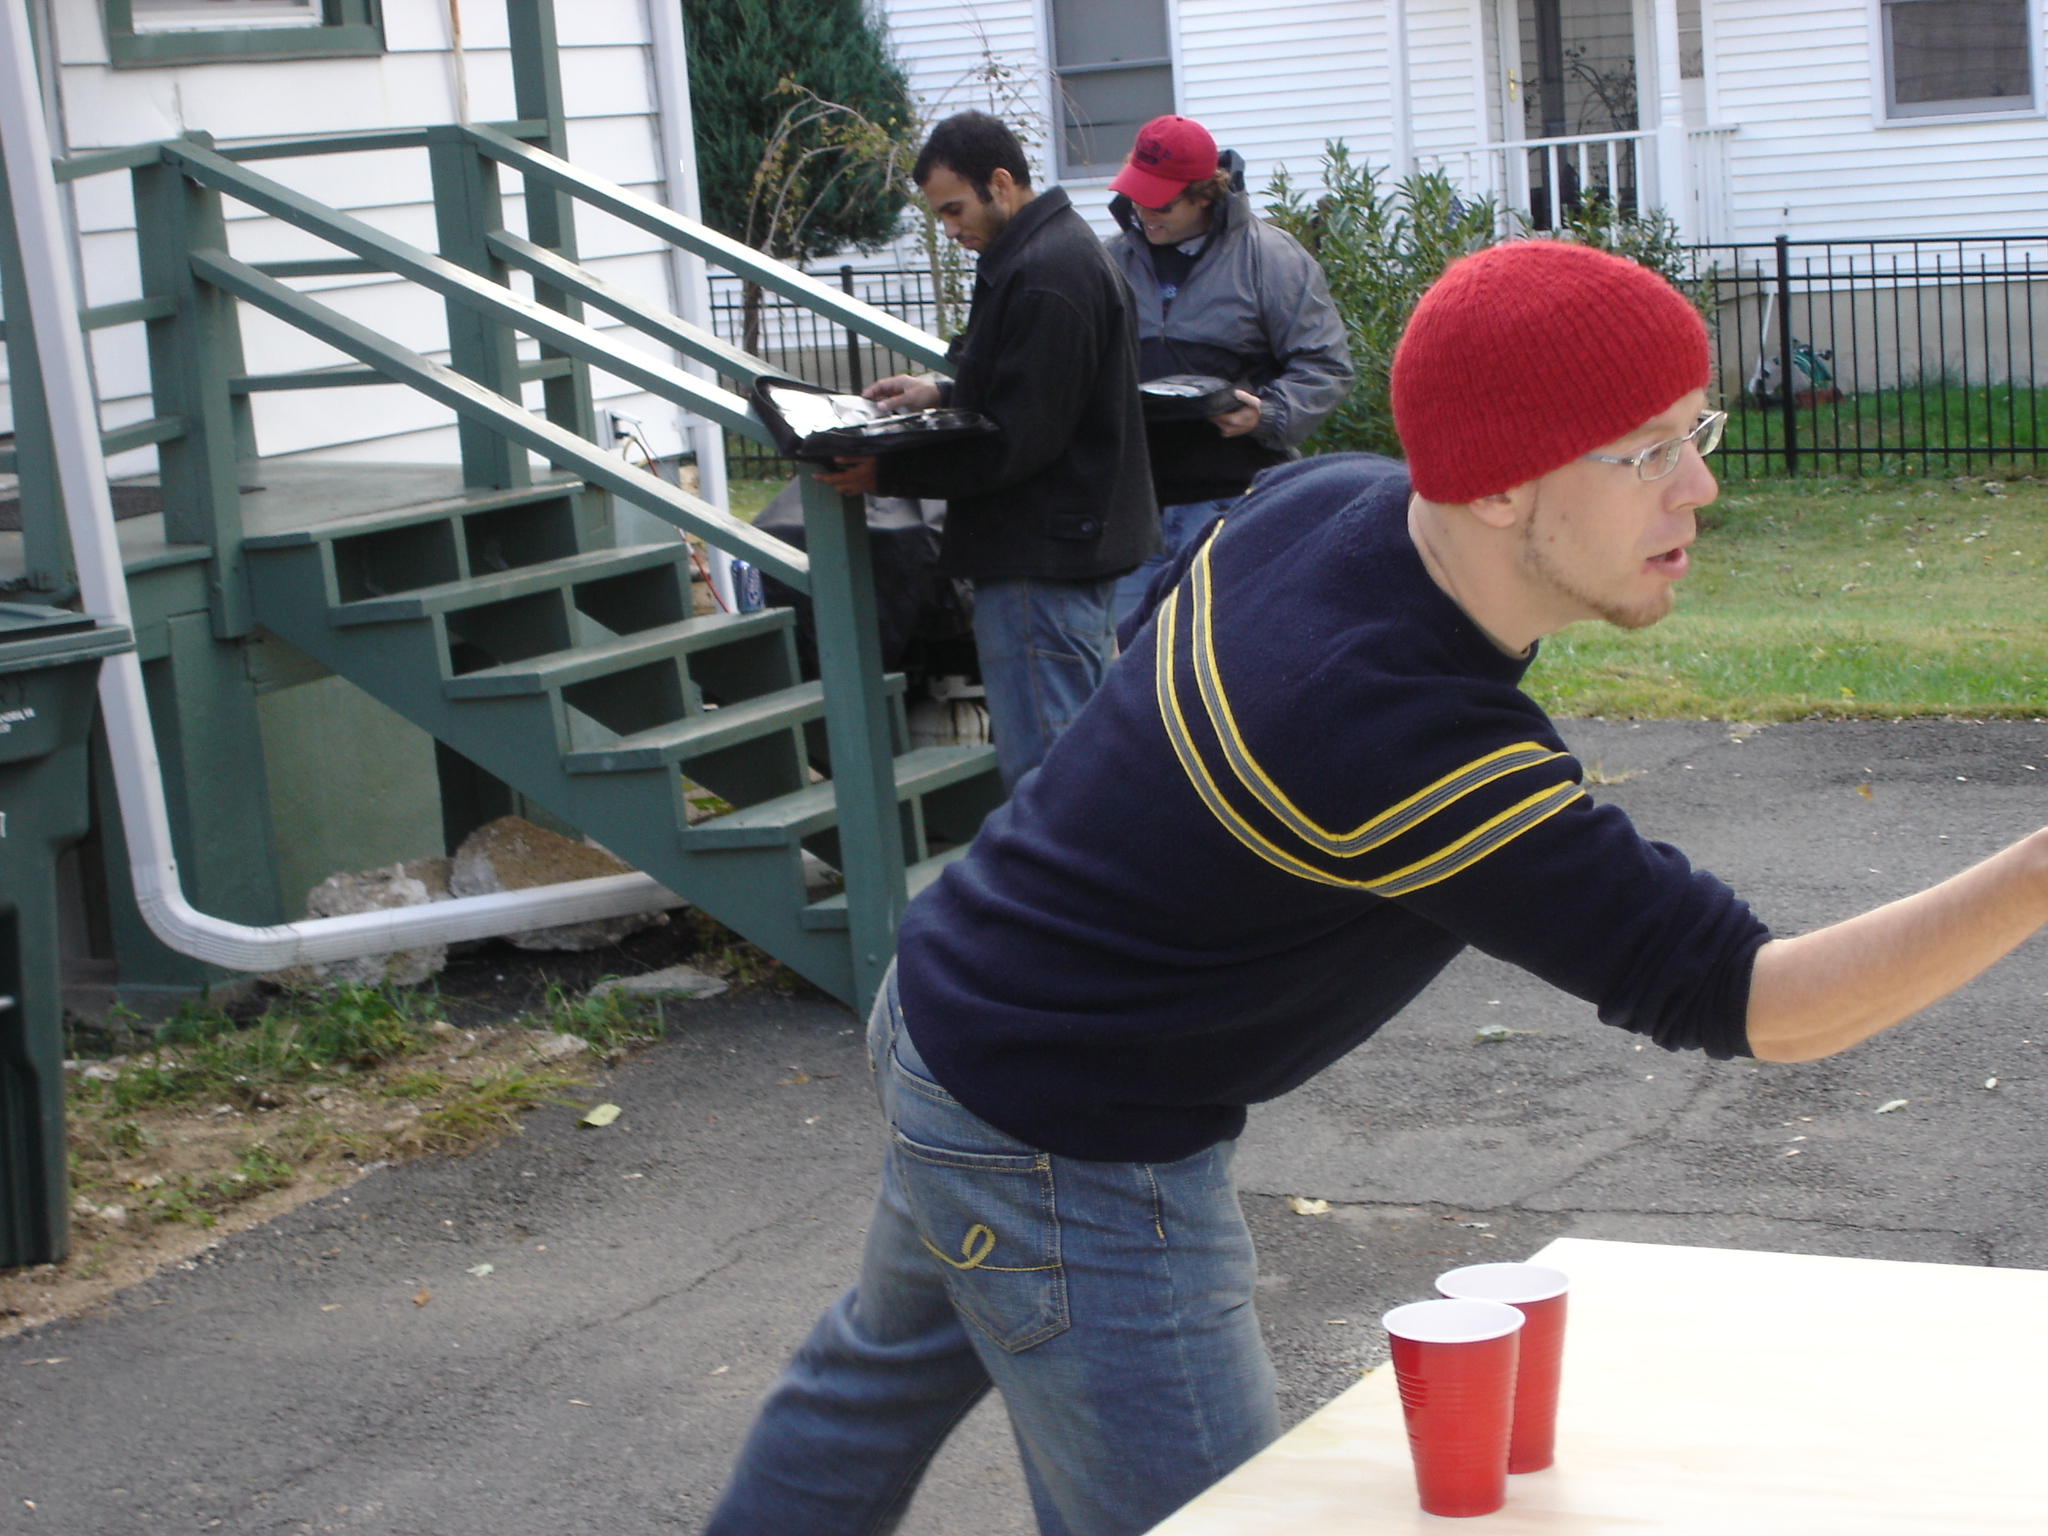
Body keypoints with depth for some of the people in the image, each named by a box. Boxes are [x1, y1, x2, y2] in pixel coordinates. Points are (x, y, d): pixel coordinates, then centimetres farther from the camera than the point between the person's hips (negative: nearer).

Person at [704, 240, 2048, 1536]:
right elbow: (1732, 996, -36)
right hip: (1063, 1151, -10)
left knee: (894, 1362, 32)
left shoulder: (1331, 494, -12)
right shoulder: (1401, 741, -38)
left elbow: (1160, 618, 10)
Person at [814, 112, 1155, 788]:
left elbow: (1016, 443, -22)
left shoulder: (1043, 277, -20)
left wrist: (887, 473, -17)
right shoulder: (1062, 247, 14)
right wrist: (942, 394, 12)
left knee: (1043, 769, -7)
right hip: (1078, 540, 11)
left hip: (1041, 555, -11)